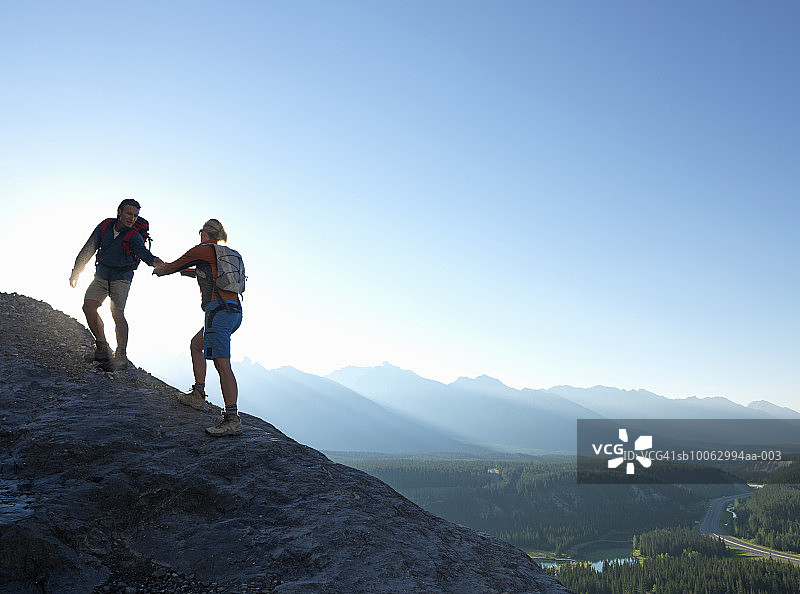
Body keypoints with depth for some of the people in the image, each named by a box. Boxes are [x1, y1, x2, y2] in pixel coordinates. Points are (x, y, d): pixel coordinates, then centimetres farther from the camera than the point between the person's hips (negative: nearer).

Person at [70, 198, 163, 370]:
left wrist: (153, 260, -59)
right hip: (101, 276, 4)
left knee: (117, 313, -18)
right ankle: (102, 347, 5)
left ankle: (121, 357, -13)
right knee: (88, 306, -11)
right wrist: (76, 271, 9)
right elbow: (88, 249, 5)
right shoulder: (104, 227, -6)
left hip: (121, 279, -4)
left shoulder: (134, 236, -16)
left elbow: (142, 251, -36)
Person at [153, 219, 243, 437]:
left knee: (222, 364, -14)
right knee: (196, 344, 26)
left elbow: (173, 266, 14)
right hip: (235, 311, 9)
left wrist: (159, 270, 37)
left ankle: (232, 419, -20)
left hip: (219, 310, -9)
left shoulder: (201, 250, 2)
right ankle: (197, 396, 28)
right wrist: (175, 269, 52)